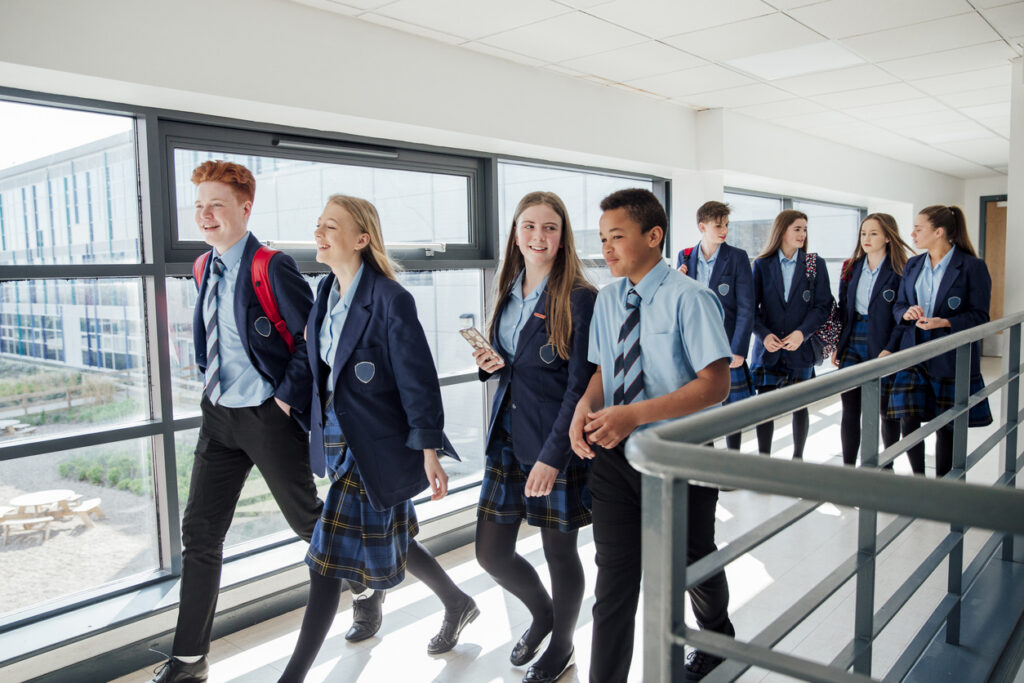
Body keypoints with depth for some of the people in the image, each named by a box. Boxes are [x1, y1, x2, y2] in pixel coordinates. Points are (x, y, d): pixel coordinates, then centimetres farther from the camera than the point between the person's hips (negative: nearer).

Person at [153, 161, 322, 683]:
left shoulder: (271, 269, -16)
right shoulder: (205, 267, 8)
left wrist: (288, 395, -16)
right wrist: (214, 384, 13)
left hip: (269, 415, -7)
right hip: (219, 414, 7)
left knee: (306, 520, 9)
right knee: (199, 533, 8)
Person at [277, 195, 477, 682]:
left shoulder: (390, 299, -18)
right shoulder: (328, 293, 5)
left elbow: (418, 380, -18)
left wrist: (429, 452, -18)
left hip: (376, 445, -8)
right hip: (338, 437, 8)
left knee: (331, 552, -2)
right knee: (387, 540, 21)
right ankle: (457, 605, 44)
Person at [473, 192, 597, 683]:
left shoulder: (580, 298, -12)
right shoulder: (509, 292, 9)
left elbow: (581, 385, -15)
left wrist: (553, 456, -19)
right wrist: (493, 364, -3)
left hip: (557, 445, -6)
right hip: (508, 437, 6)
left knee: (559, 552, 10)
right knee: (491, 553, 12)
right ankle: (541, 613, 42)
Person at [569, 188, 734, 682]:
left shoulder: (689, 299, -16)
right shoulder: (607, 300, 4)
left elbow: (715, 385, -20)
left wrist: (635, 414, -28)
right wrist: (586, 406, -11)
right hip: (614, 456, 4)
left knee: (693, 565, 20)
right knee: (614, 577, 7)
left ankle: (717, 641, 52)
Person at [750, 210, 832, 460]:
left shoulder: (815, 264, 5)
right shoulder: (762, 264, 4)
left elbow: (823, 305, -1)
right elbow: (752, 307, 1)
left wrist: (802, 332, -16)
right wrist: (764, 335, -15)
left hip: (801, 348, 0)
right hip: (768, 348, 0)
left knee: (799, 407, 9)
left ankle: (798, 458, 25)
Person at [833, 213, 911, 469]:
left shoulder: (899, 271, -6)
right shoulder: (851, 268, 9)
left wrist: (890, 350, -18)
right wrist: (837, 345, 5)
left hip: (882, 347, -4)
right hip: (852, 344, 4)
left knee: (887, 412, 9)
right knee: (849, 410, 4)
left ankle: (887, 467, 26)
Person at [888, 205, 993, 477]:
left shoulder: (972, 266, -7)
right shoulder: (913, 265, 9)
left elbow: (979, 315, -8)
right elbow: (898, 305, 13)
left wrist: (944, 323, -24)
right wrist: (907, 313, -10)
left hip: (952, 358, -4)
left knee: (946, 425, 6)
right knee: (908, 419, -1)